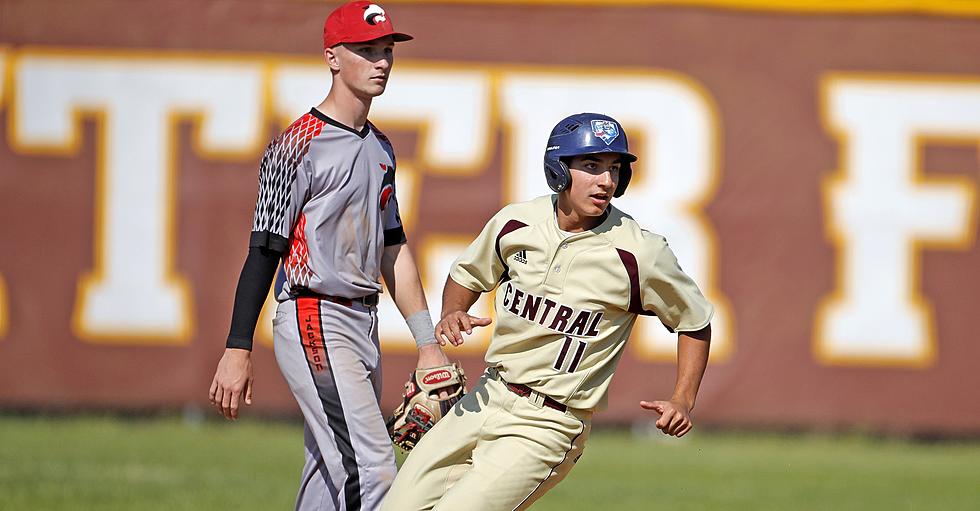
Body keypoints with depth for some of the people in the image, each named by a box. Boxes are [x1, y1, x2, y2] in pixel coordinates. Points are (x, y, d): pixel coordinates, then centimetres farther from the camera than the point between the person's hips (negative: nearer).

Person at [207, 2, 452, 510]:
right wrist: (237, 352, -16)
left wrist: (427, 343, 17)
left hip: (362, 327, 9)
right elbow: (264, 251, -11)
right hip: (313, 321, -9)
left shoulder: (380, 148, 17)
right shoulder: (299, 145, -9)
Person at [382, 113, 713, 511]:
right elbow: (468, 273, 19)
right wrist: (452, 314, -2)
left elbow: (695, 321, 1)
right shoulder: (515, 224, -1)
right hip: (485, 401, 5)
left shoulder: (639, 253, -13)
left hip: (546, 428, -5)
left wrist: (683, 401, -9)